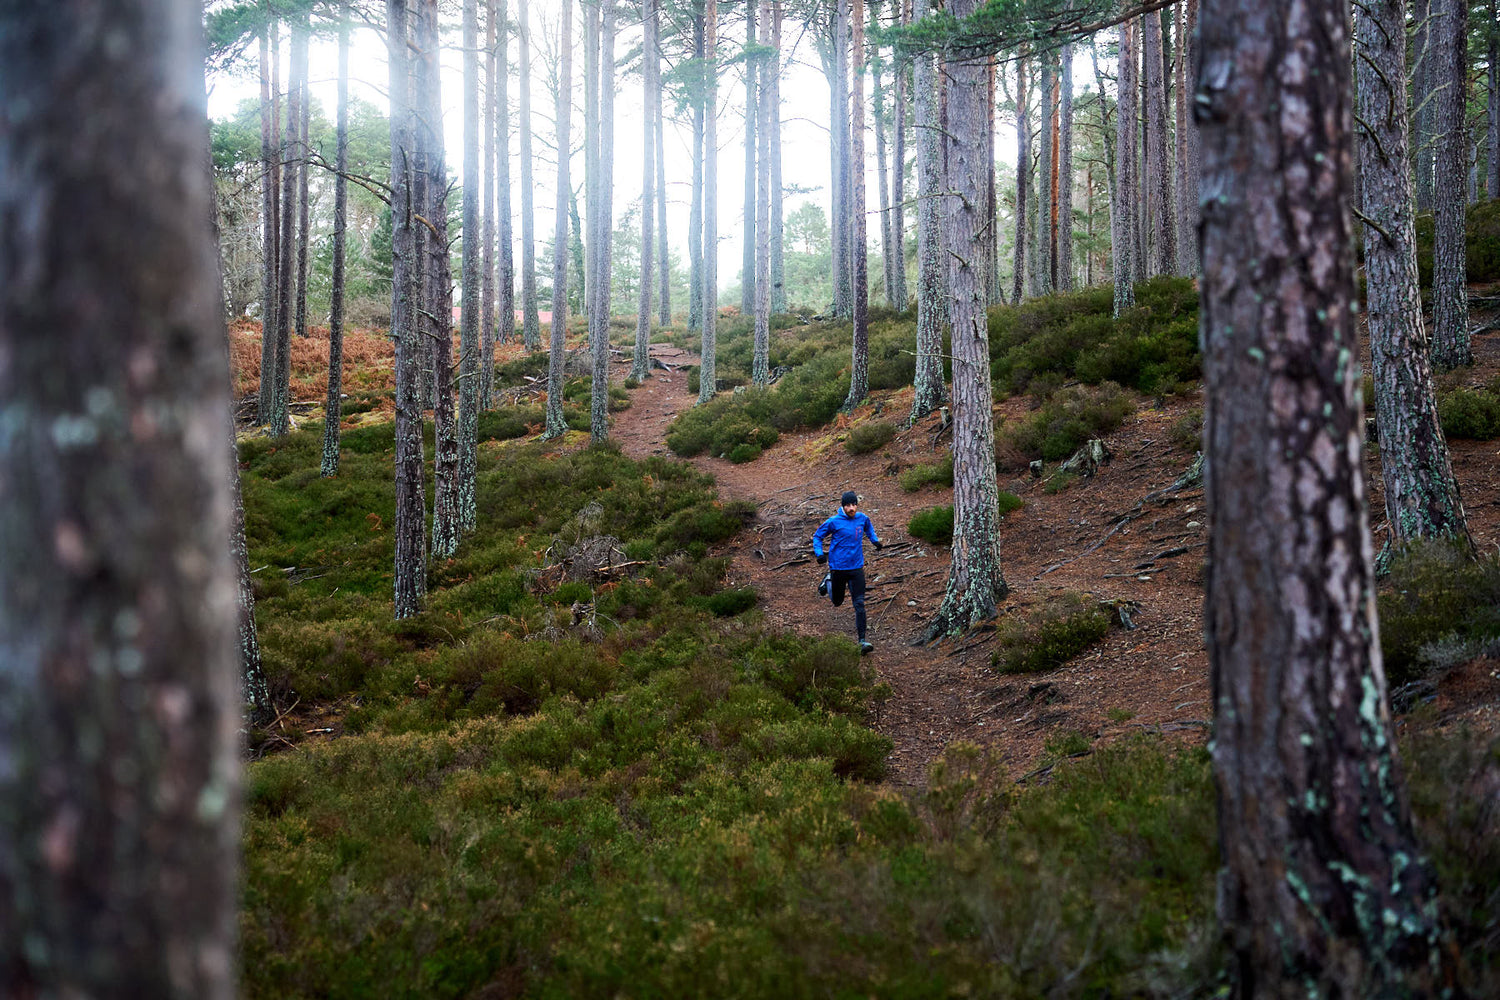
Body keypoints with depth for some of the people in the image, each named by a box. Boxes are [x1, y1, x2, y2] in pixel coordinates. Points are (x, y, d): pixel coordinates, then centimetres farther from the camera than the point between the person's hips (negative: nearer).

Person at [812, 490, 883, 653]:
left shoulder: (862, 518, 0)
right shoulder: (834, 522, -12)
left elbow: (869, 528, 26)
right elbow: (817, 536, 0)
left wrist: (875, 540, 10)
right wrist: (819, 554, -14)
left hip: (857, 567, 2)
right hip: (838, 567, -2)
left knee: (859, 604, -7)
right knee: (837, 602, 16)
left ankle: (862, 640, -4)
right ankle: (828, 581, 48)